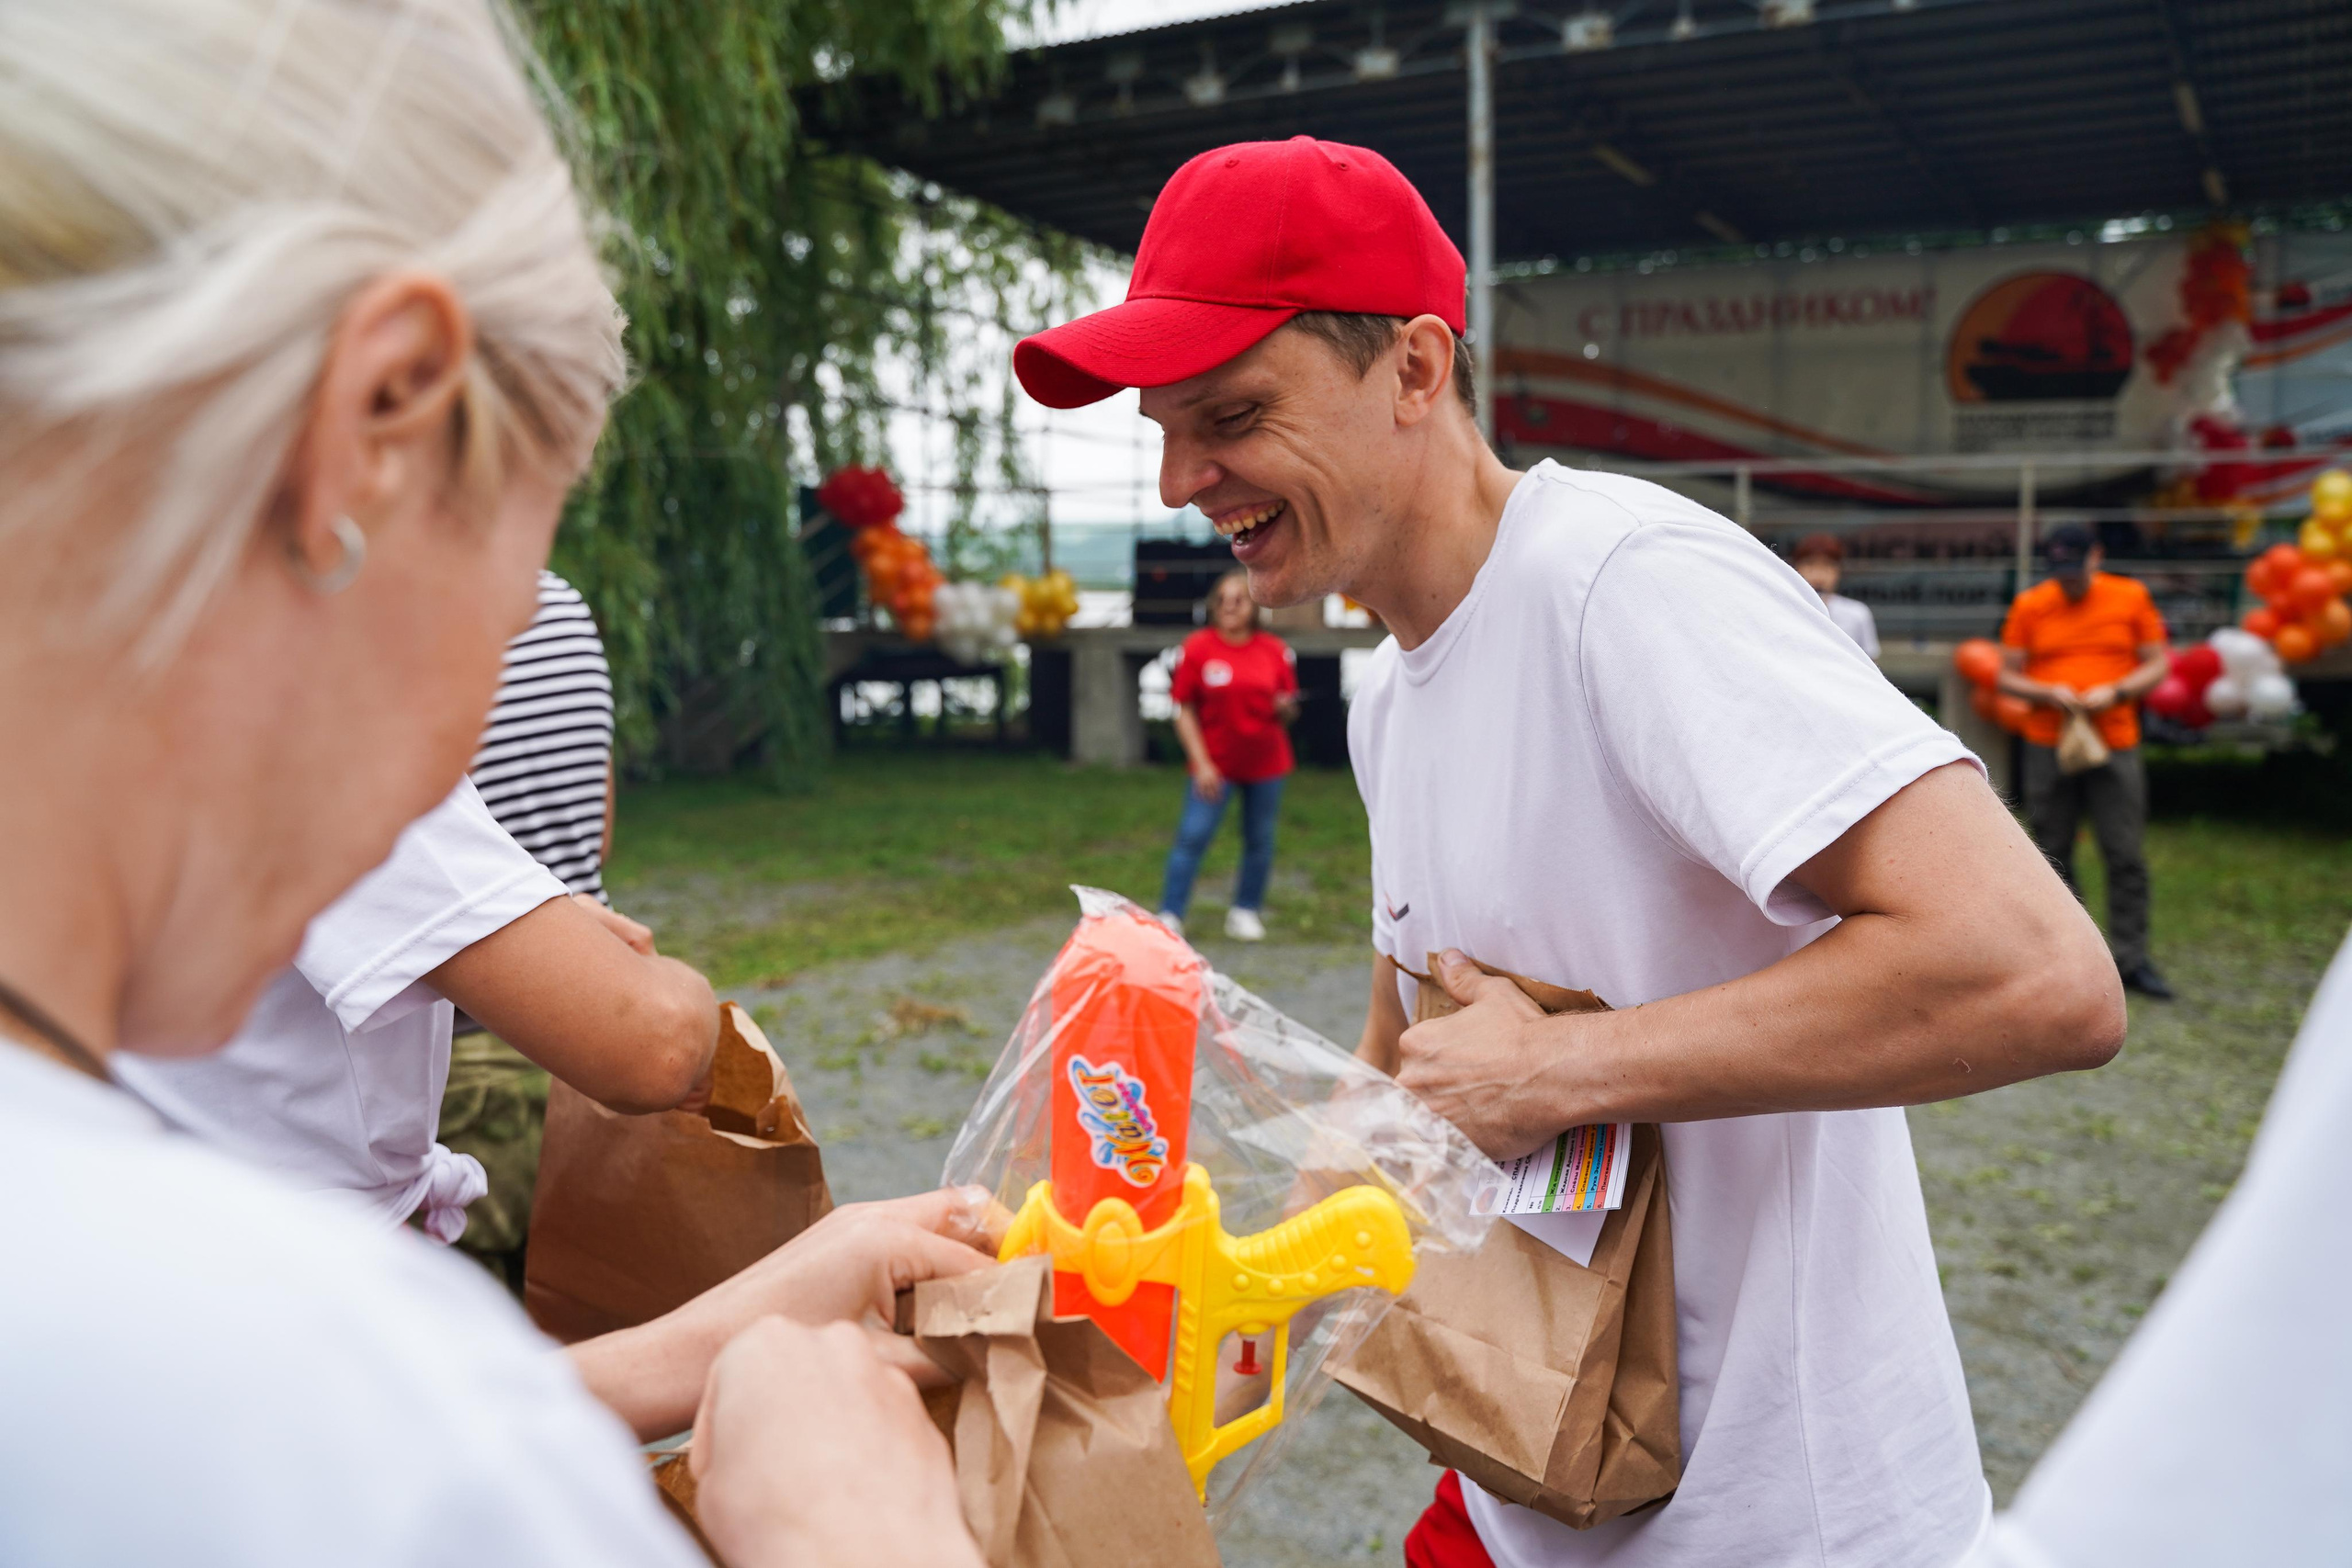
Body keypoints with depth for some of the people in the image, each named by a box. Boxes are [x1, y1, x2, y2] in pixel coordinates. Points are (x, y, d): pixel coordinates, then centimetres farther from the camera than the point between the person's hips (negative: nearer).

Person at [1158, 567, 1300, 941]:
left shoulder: (1275, 651, 2)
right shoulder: (1198, 647, -4)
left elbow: (1289, 709, 10)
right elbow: (1185, 711, -4)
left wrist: (1286, 709, -15)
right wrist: (1201, 764, -10)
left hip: (1266, 762, 2)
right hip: (1215, 762, -2)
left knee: (1260, 840, 8)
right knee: (1193, 836, -7)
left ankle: (1246, 911, 25)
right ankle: (1170, 916, 0)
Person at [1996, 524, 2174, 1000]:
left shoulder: (2131, 597, 4)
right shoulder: (2029, 605, 4)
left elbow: (2157, 665, 7)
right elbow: (2007, 675, 6)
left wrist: (2116, 691, -11)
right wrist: (2048, 692, -12)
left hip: (2115, 743, 0)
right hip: (2047, 746, 1)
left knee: (2126, 856, -2)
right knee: (2054, 855, 5)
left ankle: (2132, 960, 6)